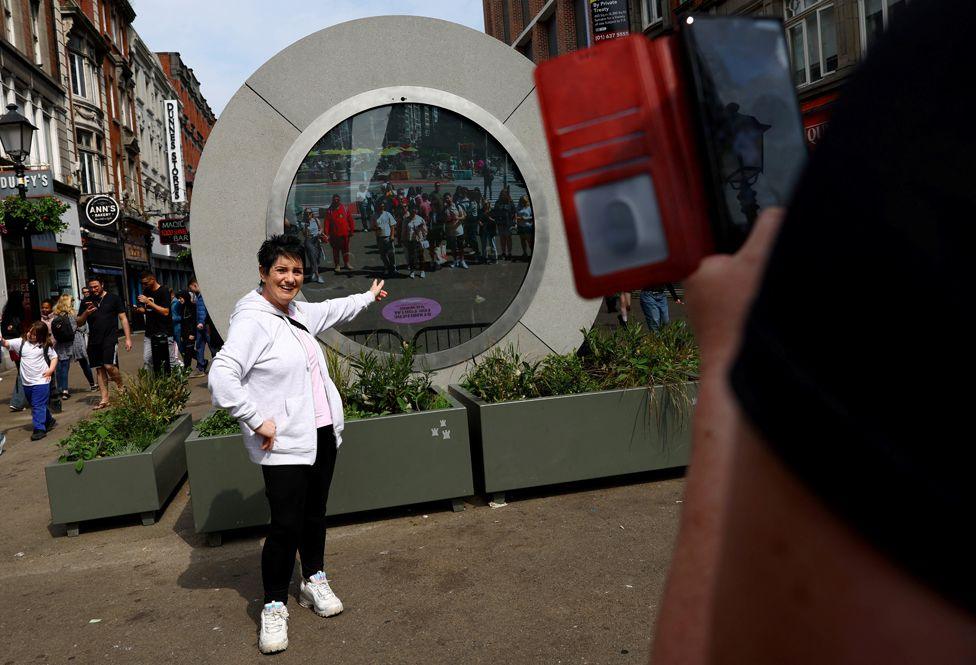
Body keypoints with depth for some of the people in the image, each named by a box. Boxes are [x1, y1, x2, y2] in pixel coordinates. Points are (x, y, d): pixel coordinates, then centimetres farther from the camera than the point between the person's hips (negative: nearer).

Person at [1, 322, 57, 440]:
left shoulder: (45, 346, -1)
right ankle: (49, 421, 35)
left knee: (38, 405, -8)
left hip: (41, 381, -5)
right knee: (34, 405, 18)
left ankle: (39, 429, -6)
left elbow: (54, 357, 7)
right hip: (27, 382, 5)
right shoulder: (21, 342, 2)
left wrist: (51, 369, -6)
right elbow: (6, 343, -8)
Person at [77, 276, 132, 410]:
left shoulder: (113, 298, 2)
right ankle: (104, 399, 11)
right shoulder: (86, 302, 12)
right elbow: (79, 323, 13)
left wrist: (128, 338, -5)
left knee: (109, 366, -18)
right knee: (99, 369, 6)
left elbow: (123, 318, 1)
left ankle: (121, 388, 7)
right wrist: (86, 313, -9)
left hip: (110, 339, -4)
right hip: (94, 341, 5)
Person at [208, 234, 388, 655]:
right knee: (286, 525, -5)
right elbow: (221, 377, -26)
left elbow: (331, 311, 31)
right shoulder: (253, 321, -16)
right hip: (284, 443, -8)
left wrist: (368, 297, 45)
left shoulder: (297, 312, 9)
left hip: (322, 434, 8)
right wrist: (258, 420, -23)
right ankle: (274, 608, 14)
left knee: (315, 513, 18)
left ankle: (314, 581, 37)